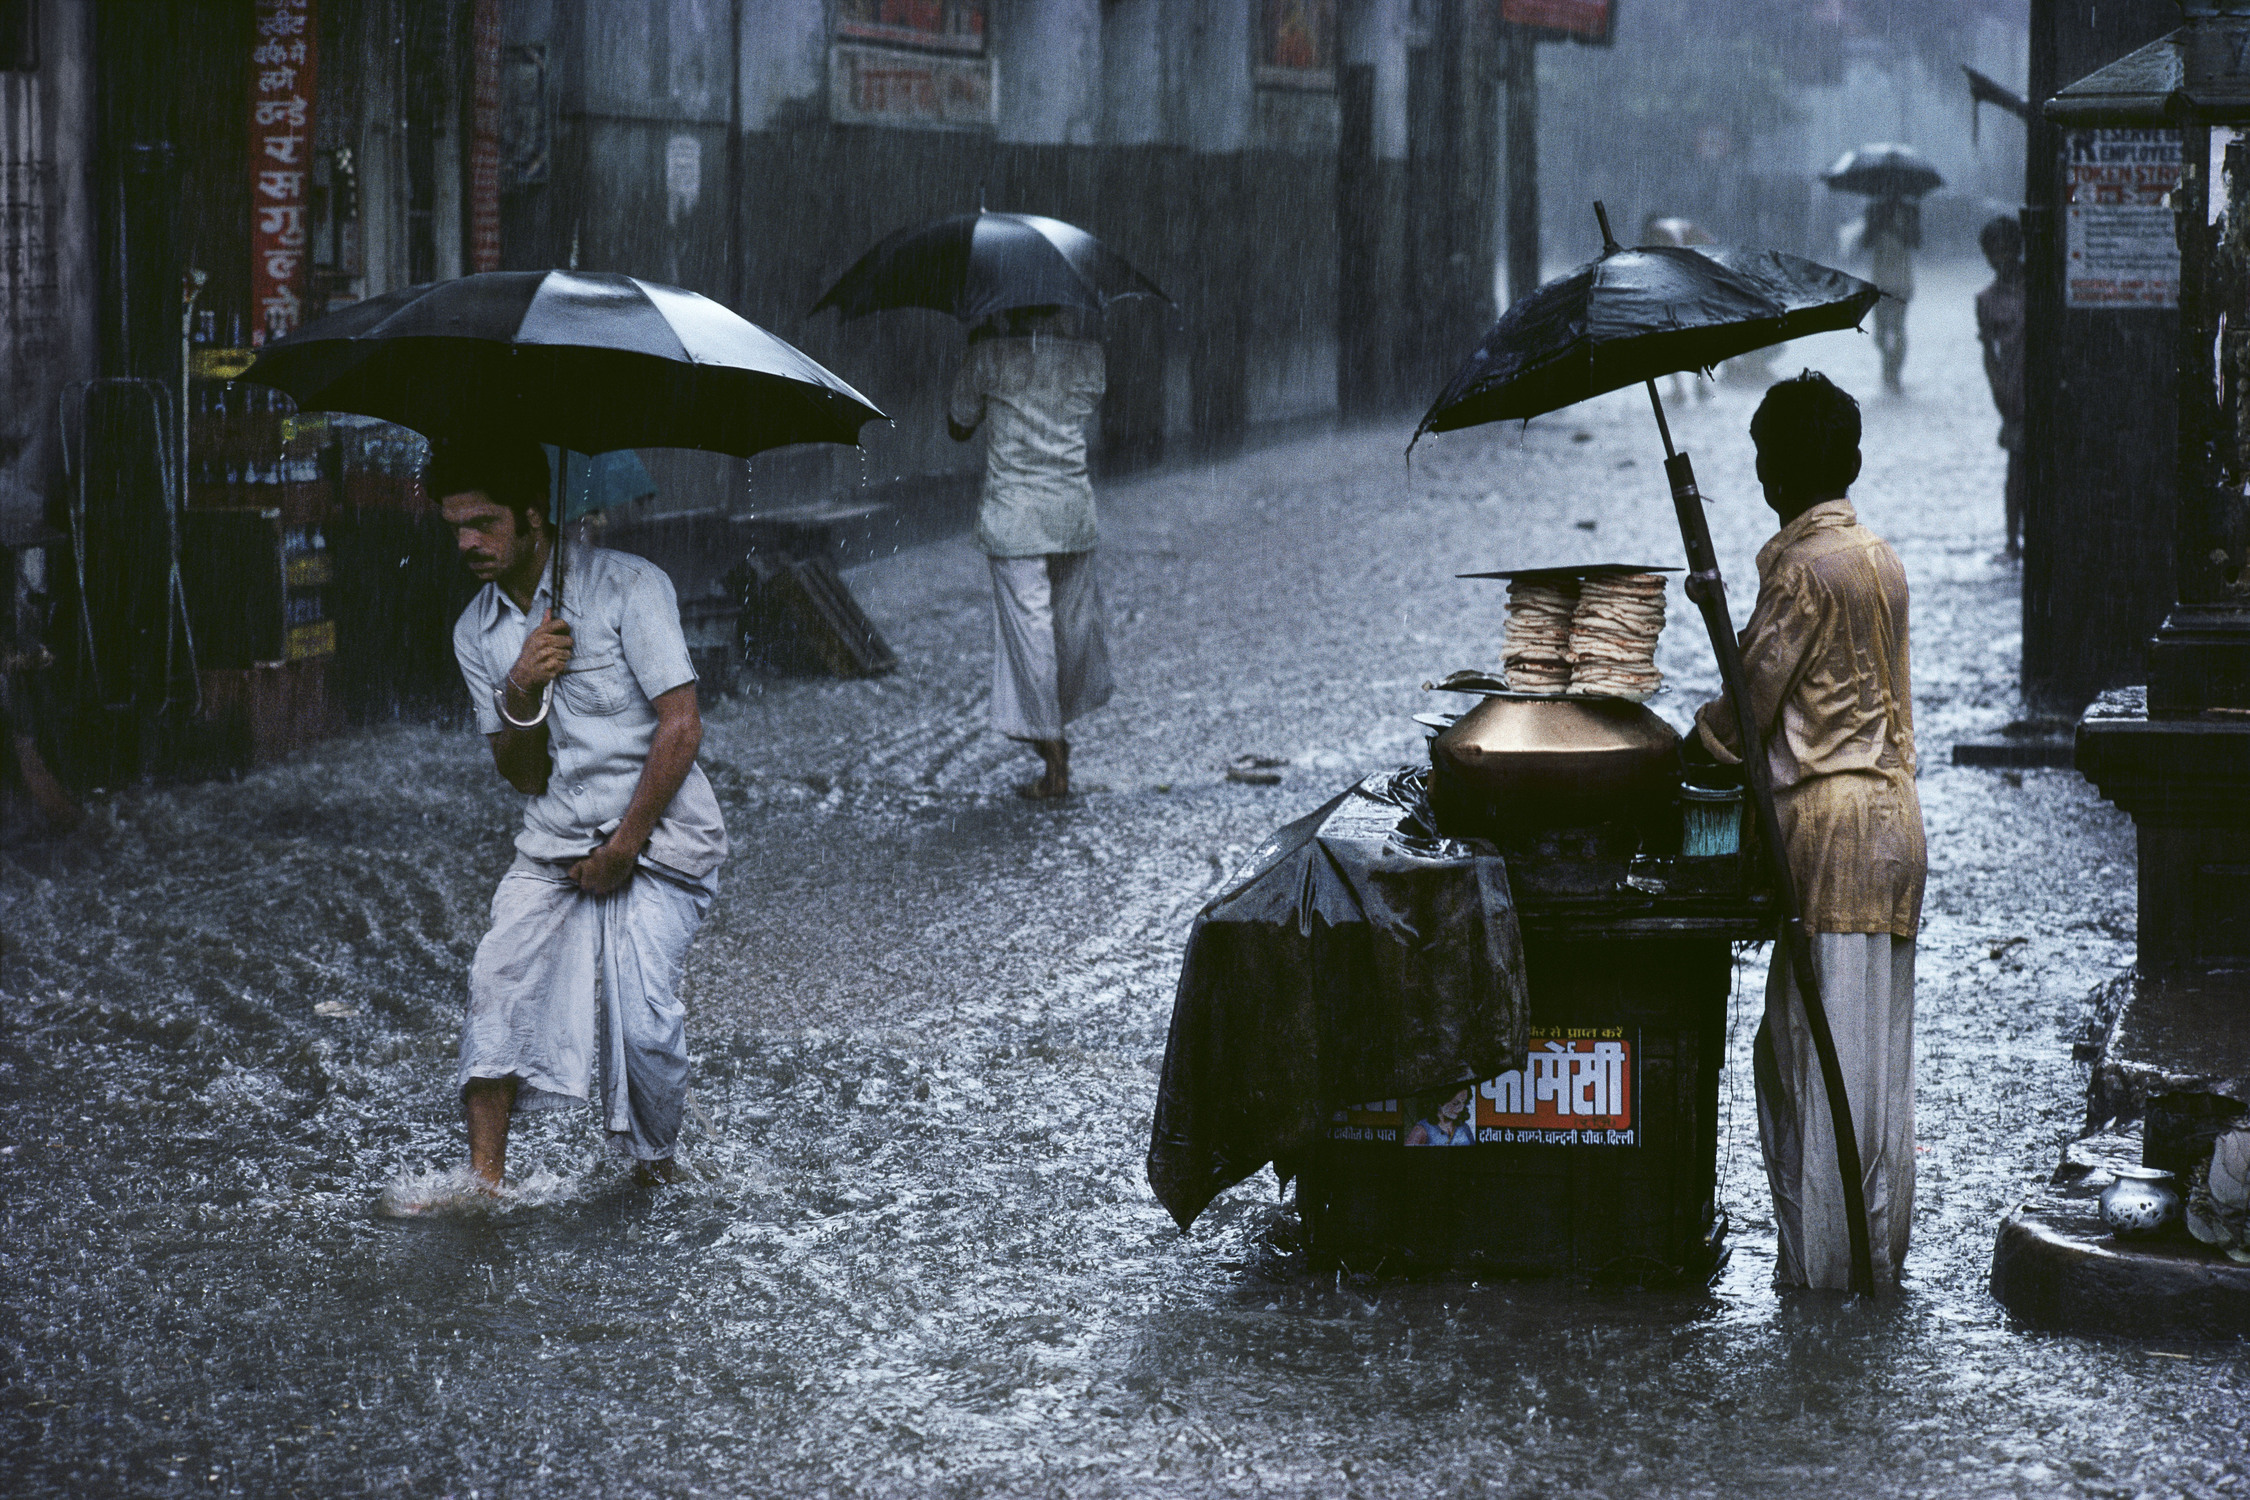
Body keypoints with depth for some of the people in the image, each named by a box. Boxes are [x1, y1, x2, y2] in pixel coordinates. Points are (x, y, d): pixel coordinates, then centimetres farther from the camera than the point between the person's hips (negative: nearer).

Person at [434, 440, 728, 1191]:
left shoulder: (628, 587, -10)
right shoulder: (477, 633, 7)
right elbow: (519, 774, 7)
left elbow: (681, 727, -13)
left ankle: (655, 1162, 7)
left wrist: (623, 847, -13)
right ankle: (486, 1178, -9)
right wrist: (521, 694, -15)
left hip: (659, 839, -5)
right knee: (498, 980, -14)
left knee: (640, 1015, -19)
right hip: (555, 842, 5)